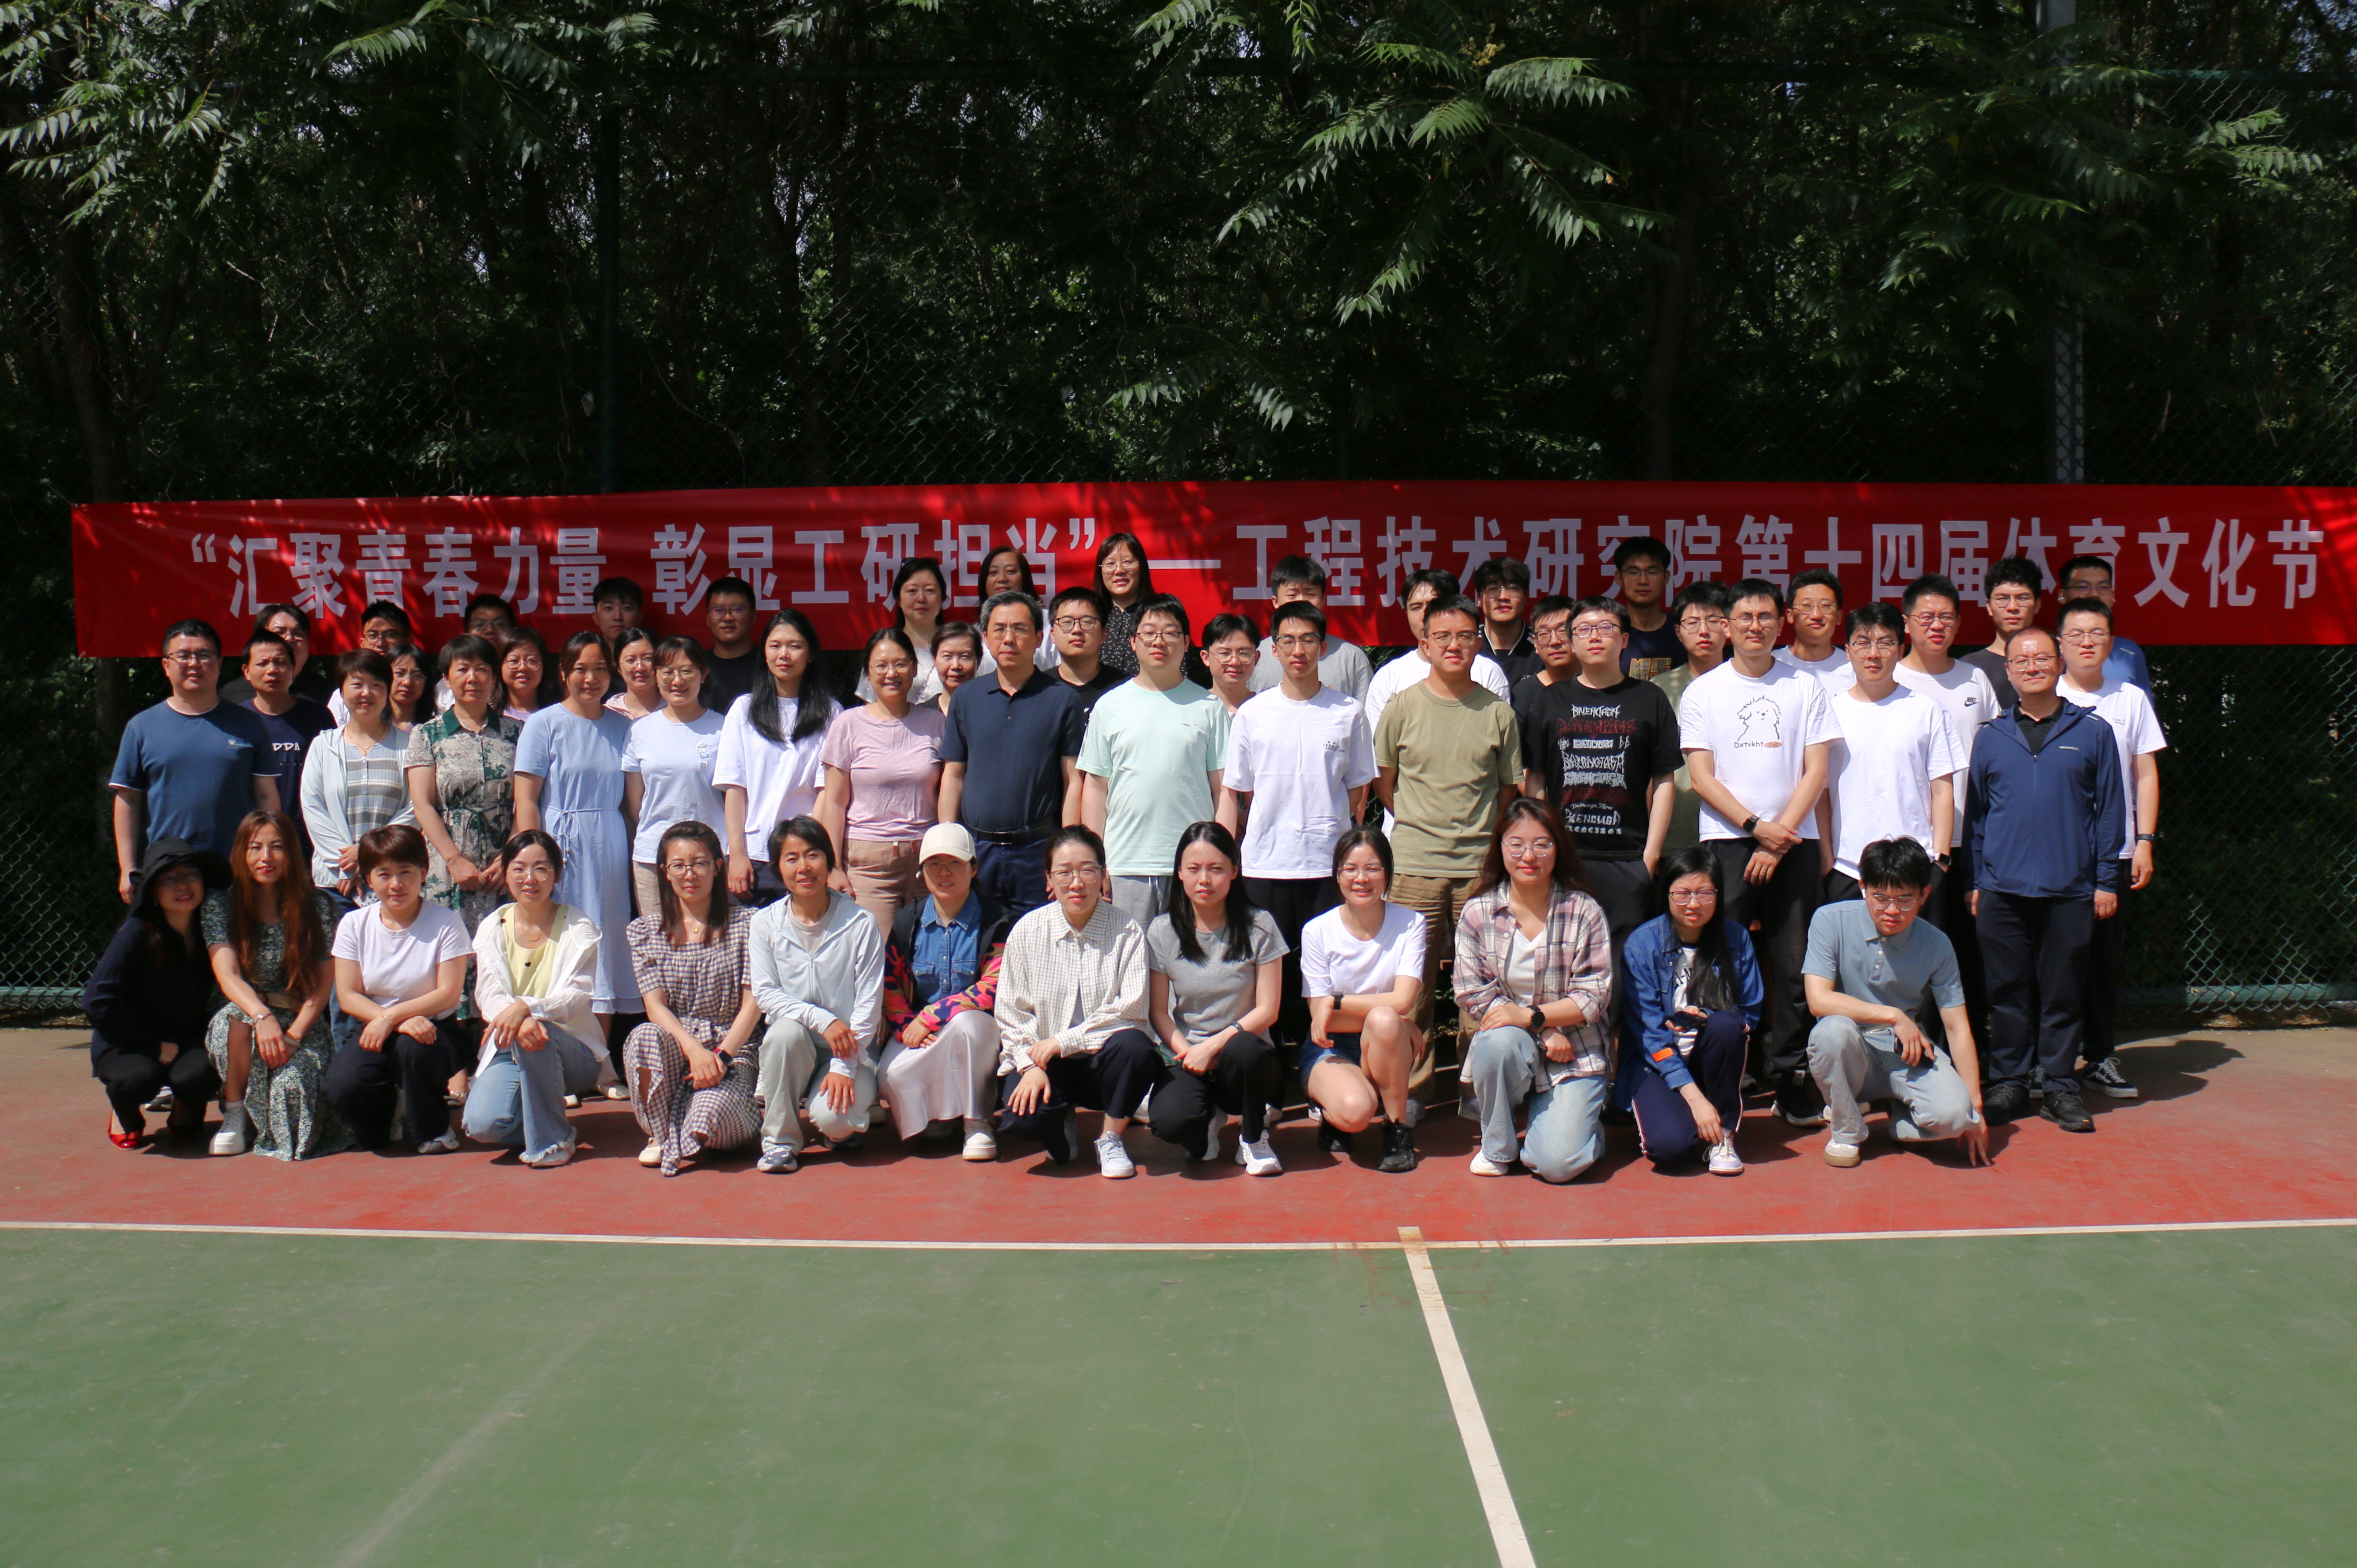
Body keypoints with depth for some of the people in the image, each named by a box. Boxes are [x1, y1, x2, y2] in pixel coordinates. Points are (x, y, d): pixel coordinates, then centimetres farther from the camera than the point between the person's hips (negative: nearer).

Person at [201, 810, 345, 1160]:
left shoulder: (315, 905, 1)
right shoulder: (221, 904, 1)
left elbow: (324, 984, -3)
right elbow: (227, 976, -13)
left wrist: (293, 1035, -18)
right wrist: (262, 1016, -33)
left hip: (302, 1024, -1)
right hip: (245, 1012, 1)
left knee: (293, 1084, -31)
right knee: (239, 1017, -35)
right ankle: (235, 1112, -13)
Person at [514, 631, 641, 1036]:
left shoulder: (621, 727, 11)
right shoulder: (544, 724, -1)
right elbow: (526, 800, -5)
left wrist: (632, 856, 6)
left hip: (610, 851, 4)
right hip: (563, 851, -4)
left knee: (605, 960, 6)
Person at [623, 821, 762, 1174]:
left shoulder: (745, 924, 4)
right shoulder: (645, 931, 9)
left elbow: (753, 1003, -2)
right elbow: (655, 1006, -2)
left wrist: (721, 1056, -18)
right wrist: (694, 1049, -21)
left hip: (734, 1050, -2)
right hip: (672, 1048, 2)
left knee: (713, 1109, -35)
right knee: (644, 1037, -34)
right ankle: (663, 1136, -12)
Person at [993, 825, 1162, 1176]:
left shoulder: (1127, 933, -6)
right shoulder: (1027, 931, -1)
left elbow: (1130, 1010, -14)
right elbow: (1011, 1013, 0)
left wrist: (1063, 1041, -17)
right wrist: (1031, 1065, -14)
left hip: (1104, 1062, 0)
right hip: (1043, 1061, 1)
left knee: (1133, 1045, -34)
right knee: (1020, 1119, -28)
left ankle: (1111, 1140, -6)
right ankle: (1061, 1123, 13)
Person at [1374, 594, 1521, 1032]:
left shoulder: (1498, 712, 4)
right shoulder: (1403, 707, 2)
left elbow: (1509, 787, 14)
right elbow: (1383, 779, 12)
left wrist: (1481, 834, 11)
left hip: (1479, 865, 1)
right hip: (1414, 863, -1)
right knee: (1413, 982, 3)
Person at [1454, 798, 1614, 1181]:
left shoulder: (1584, 912, -5)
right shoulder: (1478, 913, -2)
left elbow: (1594, 997, -7)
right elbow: (1472, 995, -6)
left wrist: (1531, 1016, -21)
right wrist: (1547, 1035, -15)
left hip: (1575, 1053, -1)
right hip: (1509, 1050, 1)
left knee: (1559, 1164, -19)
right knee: (1498, 1040, -36)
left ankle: (1579, 1118, 19)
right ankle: (1497, 1146, -9)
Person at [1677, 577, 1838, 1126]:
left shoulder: (1806, 688, 9)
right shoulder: (1703, 692, 7)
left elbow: (1815, 772, 4)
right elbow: (1702, 777, 1)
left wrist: (1780, 835, -7)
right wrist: (1756, 826, -10)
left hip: (1795, 842, 1)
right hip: (1725, 841, -1)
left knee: (1794, 965, 1)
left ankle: (1791, 1081, 9)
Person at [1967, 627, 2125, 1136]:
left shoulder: (2092, 731, 5)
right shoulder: (1991, 737, 10)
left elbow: (2110, 809, 5)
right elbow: (1974, 813, 13)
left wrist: (2107, 880, 1)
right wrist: (1974, 881, 8)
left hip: (2070, 889, -1)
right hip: (2002, 888, 1)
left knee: (2062, 992, 4)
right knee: (2008, 991, 5)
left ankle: (2061, 1087, 14)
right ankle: (2007, 1084, 15)